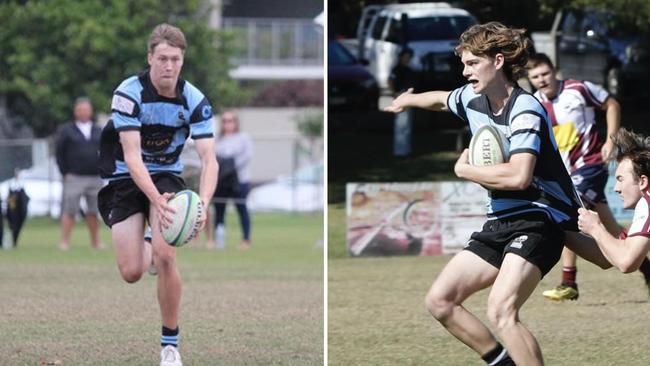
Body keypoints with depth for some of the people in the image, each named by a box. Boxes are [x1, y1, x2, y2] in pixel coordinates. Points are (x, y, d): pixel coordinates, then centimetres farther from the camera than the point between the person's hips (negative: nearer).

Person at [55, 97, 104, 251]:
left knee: (93, 212, 6)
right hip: (74, 178, -3)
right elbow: (59, 153, 3)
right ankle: (64, 242, -6)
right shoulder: (66, 131, 5)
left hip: (95, 178, 3)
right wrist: (65, 173, -5)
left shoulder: (99, 132, 14)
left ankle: (95, 242, 13)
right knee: (69, 211, -7)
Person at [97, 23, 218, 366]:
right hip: (125, 179, -1)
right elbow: (131, 155, -28)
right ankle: (150, 248, 32)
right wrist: (156, 199, -43)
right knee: (131, 272, -7)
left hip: (167, 176, 1)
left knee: (165, 257, -22)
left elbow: (209, 159, -20)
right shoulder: (129, 93, -22)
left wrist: (202, 203, -40)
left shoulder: (195, 100, -15)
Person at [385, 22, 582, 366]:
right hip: (501, 222, 9)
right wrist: (408, 100, 55)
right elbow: (443, 99, 34)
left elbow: (519, 176, -33)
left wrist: (465, 170, -16)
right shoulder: (472, 98, 8)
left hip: (539, 219, -9)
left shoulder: (525, 111, -19)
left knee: (501, 311, -28)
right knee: (439, 301, 6)